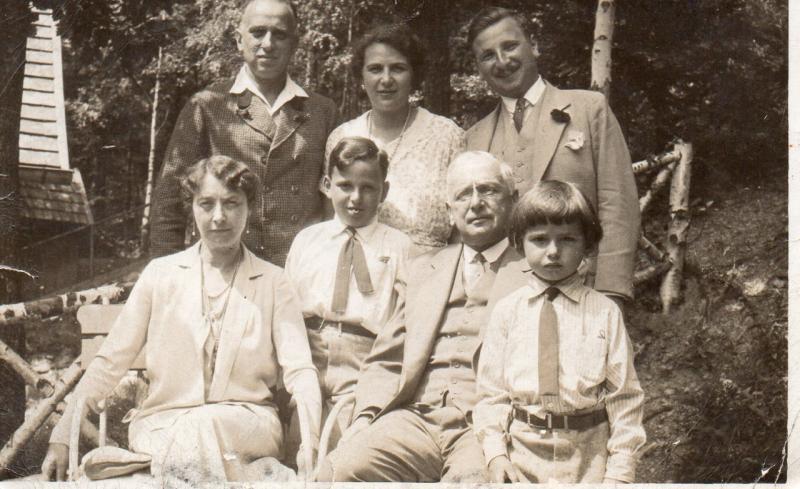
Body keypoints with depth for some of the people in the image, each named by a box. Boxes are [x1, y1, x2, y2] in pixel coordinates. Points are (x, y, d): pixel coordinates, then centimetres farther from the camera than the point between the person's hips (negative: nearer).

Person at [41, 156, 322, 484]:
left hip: (248, 425, 0)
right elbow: (109, 362, 10)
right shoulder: (160, 274, 10)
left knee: (207, 424, -35)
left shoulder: (272, 282, 9)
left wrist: (310, 441, -19)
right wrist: (62, 438, 0)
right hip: (162, 426, 0)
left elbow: (300, 370, -1)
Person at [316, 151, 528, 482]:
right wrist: (366, 416, 2)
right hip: (416, 416, 3)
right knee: (339, 469, -23)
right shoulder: (424, 268, 24)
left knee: (473, 477, -35)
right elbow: (385, 362, 21)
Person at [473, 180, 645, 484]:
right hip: (522, 451, 1)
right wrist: (495, 453, -8)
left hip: (588, 456, -1)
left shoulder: (604, 313, -1)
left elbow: (624, 394, -1)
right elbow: (491, 391, 4)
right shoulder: (507, 310, 3)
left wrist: (620, 469, -6)